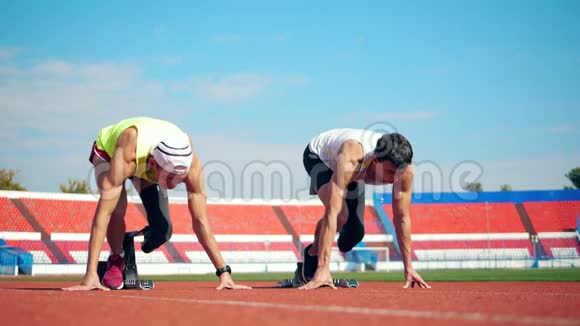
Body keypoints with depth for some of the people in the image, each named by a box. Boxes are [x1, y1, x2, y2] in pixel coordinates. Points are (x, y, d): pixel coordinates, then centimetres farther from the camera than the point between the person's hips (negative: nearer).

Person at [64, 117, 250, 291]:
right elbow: (103, 212, -50)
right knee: (117, 209, -31)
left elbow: (200, 222, -29)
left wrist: (224, 272, -31)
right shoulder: (125, 156, -48)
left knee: (163, 230, -15)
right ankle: (116, 260, -3)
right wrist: (90, 275, -55)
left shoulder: (190, 164, -37)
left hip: (147, 167, 3)